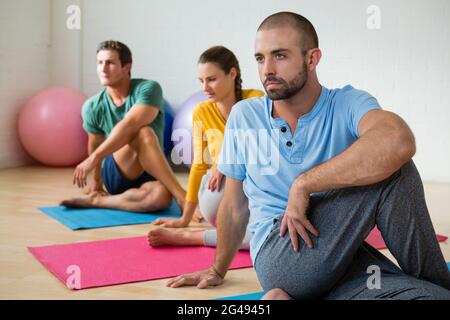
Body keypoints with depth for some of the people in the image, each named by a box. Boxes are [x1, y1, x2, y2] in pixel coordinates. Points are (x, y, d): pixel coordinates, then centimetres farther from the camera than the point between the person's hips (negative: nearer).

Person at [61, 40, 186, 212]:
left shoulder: (148, 88, -11)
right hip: (116, 176, 1)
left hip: (148, 176, -1)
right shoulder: (92, 107, -1)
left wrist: (93, 158, -29)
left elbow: (129, 125, -27)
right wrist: (96, 182, 24)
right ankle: (182, 197, -32)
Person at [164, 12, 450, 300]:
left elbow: (399, 142, -29)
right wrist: (218, 271, 26)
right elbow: (235, 206, 16)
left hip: (343, 255, 1)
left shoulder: (348, 103, -4)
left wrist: (303, 184, -24)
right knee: (395, 175, -25)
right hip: (278, 256, -1)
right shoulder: (243, 117, 5)